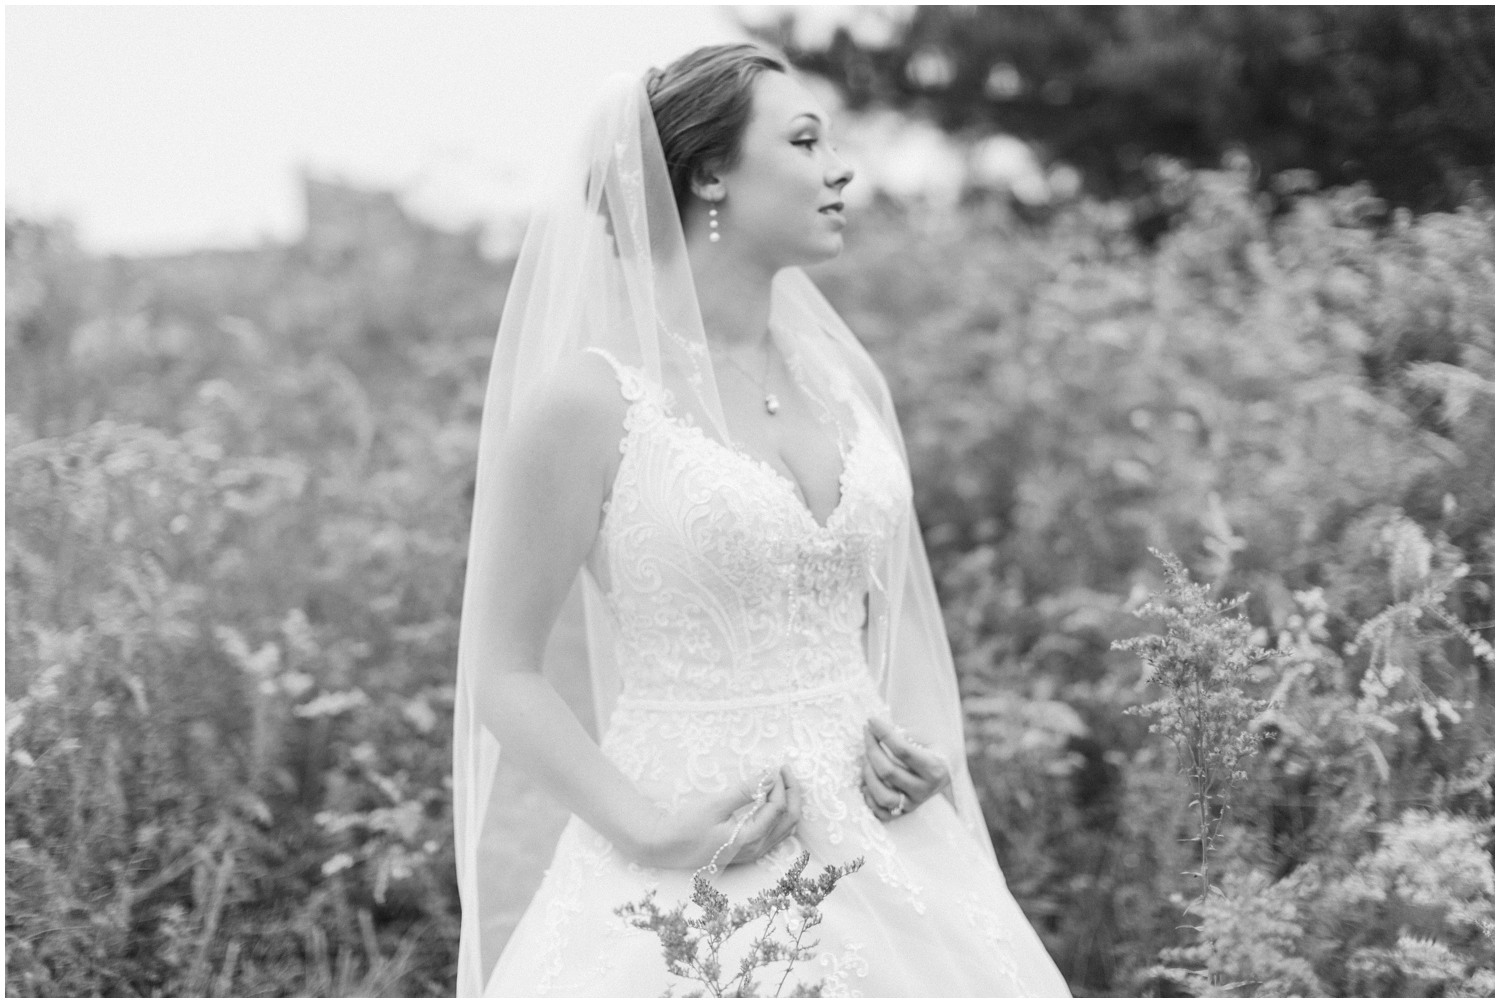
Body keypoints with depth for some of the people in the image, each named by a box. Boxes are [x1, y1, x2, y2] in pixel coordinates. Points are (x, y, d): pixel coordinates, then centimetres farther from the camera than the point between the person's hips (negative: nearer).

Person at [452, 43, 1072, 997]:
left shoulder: (844, 379, 7)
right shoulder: (589, 400, -10)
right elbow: (507, 675, -6)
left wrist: (910, 740, 2)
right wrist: (650, 830, -16)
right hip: (694, 884, -5)